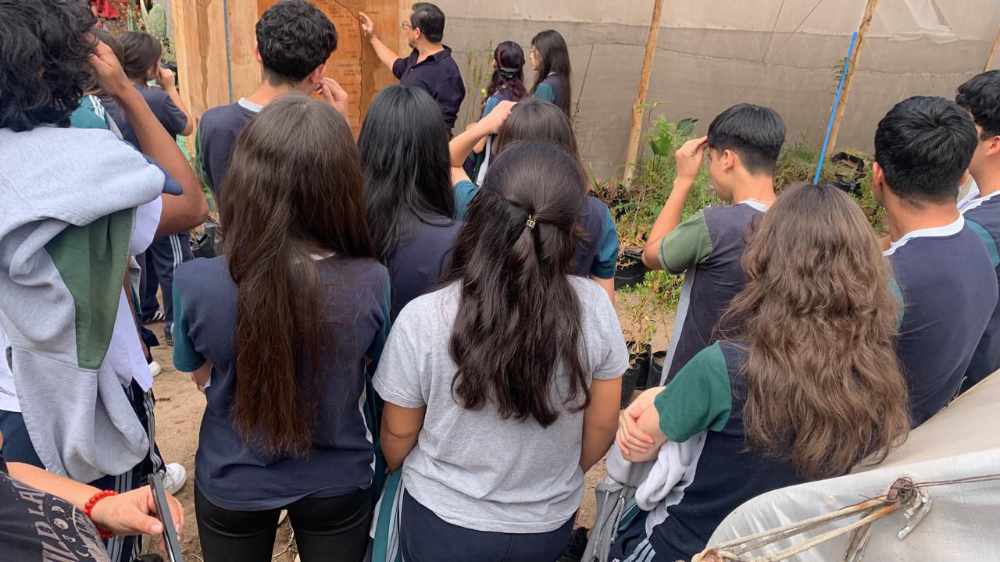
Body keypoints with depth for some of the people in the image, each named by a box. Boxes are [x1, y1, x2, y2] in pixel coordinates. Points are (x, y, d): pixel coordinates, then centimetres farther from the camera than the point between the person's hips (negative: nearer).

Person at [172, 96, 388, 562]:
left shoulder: (195, 283, -26)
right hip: (337, 482, 0)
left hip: (231, 484, 1)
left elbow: (201, 376, -6)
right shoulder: (371, 283, -27)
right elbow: (373, 371, -7)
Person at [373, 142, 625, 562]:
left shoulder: (423, 319, -25)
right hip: (549, 525, 2)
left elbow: (398, 437, -10)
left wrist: (408, 477, 13)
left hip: (444, 523, -2)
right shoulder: (594, 307, -21)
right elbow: (602, 426, -7)